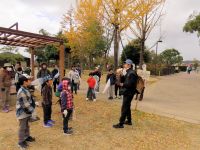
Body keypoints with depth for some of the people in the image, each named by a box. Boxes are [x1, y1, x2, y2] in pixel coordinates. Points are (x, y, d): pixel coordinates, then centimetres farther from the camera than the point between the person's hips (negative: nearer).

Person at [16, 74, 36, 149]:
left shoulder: (25, 89, 3)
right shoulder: (22, 92, -28)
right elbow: (25, 104, -26)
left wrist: (33, 104, 6)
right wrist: (32, 109, -17)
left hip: (27, 111, 9)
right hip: (22, 112, -9)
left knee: (26, 125, 24)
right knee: (22, 127, 7)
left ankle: (27, 136, 42)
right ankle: (21, 141, 23)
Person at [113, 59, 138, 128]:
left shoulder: (132, 73, -18)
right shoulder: (128, 72, 13)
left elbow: (130, 84, -24)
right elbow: (125, 80, 15)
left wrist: (122, 84, -18)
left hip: (129, 93, -10)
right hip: (127, 92, 10)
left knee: (124, 108, -4)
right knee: (127, 107, 19)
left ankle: (121, 124, 4)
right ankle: (129, 121, 33)